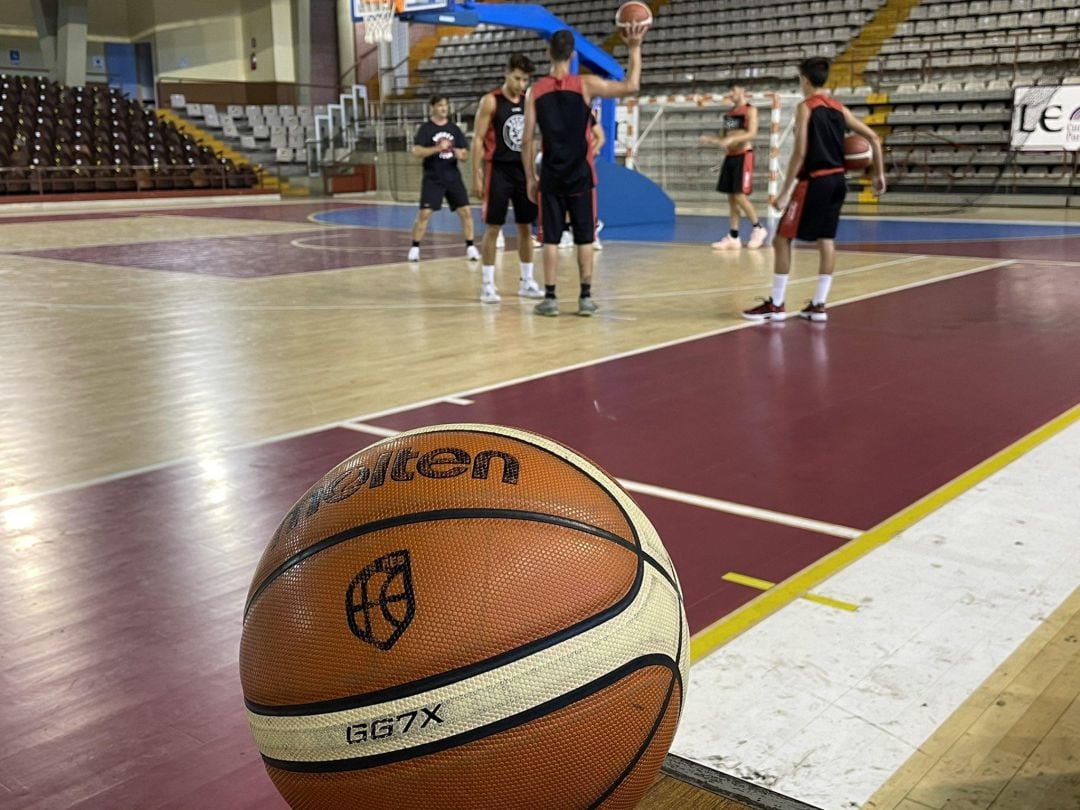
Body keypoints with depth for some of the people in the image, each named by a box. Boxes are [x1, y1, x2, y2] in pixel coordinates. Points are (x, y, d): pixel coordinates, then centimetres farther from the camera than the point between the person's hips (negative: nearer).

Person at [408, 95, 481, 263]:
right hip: (433, 179, -3)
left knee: (466, 211, -3)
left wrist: (461, 154, -16)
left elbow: (466, 155, 8)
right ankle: (415, 248, 5)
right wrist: (437, 148, -26)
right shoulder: (426, 128, -3)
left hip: (453, 177, 3)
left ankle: (470, 246, 8)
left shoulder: (454, 129, 8)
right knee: (424, 213, -8)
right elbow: (417, 151, -15)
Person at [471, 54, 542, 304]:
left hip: (523, 170, 5)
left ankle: (527, 281, 17)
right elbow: (478, 140, -8)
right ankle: (487, 283, 3)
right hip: (498, 171, -5)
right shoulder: (491, 101, -7)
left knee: (526, 227, 8)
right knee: (493, 228, -3)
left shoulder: (529, 101, 8)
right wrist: (476, 176, -14)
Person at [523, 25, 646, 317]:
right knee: (584, 238, 6)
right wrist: (635, 48, 5)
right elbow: (631, 86, -2)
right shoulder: (585, 84, -5)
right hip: (580, 174, -1)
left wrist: (531, 178, 8)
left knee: (551, 238, 6)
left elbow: (528, 140, 0)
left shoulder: (535, 91, 1)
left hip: (551, 176, 1)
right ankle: (586, 297, 7)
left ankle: (550, 298, 5)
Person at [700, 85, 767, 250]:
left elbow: (752, 133, -18)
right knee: (731, 198, 4)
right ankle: (733, 237, 6)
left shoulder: (750, 110, -6)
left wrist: (732, 139, -29)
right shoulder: (729, 113, 16)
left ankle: (758, 228, 6)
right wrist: (711, 140, 4)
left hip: (743, 156, -7)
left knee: (740, 196, -11)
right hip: (730, 156, 7)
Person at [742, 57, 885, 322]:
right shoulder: (838, 108, 12)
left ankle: (776, 305, 2)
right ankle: (818, 305, 13)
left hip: (815, 181, -7)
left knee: (782, 239, 1)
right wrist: (879, 174, 17)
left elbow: (800, 153, -16)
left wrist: (785, 191, -14)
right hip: (837, 180, 7)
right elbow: (873, 138, 11)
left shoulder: (805, 107, -8)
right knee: (826, 240, 11)